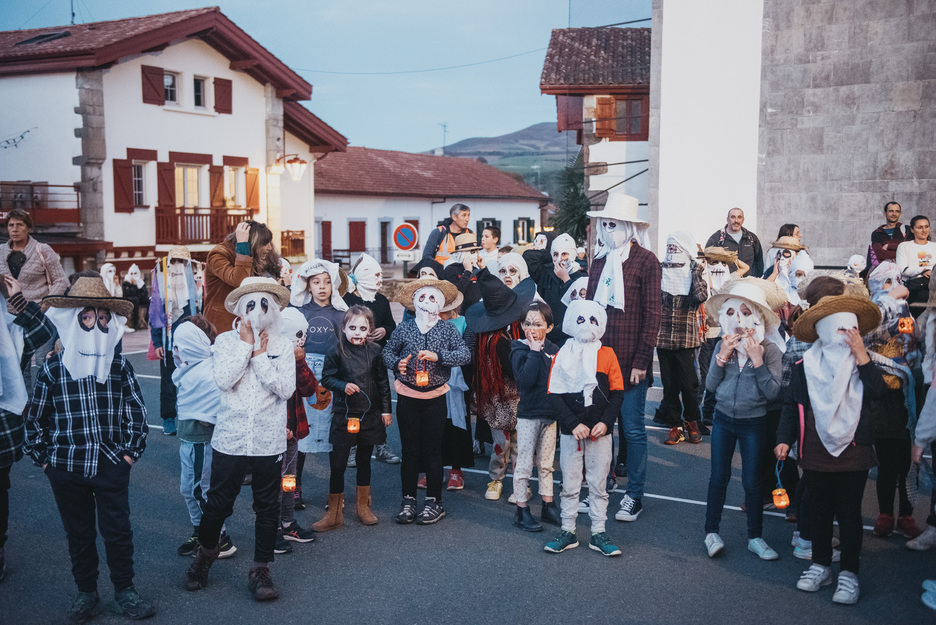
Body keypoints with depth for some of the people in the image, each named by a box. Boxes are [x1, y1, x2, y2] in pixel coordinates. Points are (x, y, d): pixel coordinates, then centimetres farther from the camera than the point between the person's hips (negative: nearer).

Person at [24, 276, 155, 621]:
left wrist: (131, 451, 2)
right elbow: (35, 417, 4)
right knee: (78, 533, 12)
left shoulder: (119, 366, -1)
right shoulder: (52, 368, -4)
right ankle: (86, 593, 28)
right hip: (66, 467, 0)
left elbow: (136, 410, 6)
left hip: (111, 465, 0)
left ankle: (124, 590, 22)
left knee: (117, 530, 5)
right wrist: (42, 457, 3)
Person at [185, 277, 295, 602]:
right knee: (218, 504, 11)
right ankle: (206, 553, 38)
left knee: (268, 508, 9)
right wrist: (246, 344, -12)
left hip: (269, 442, 1)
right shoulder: (226, 340, 0)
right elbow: (223, 380, -15)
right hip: (230, 438, 0)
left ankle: (260, 570, 24)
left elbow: (286, 389, -10)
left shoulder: (282, 345, 1)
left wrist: (259, 355, -11)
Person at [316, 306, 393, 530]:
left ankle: (362, 506, 30)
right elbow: (326, 378, -1)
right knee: (337, 463, 0)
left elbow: (383, 382, 7)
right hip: (344, 415, -2)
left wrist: (386, 409, 7)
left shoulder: (375, 351, 0)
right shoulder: (337, 352, -7)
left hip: (370, 414, 2)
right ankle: (334, 513, 12)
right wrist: (343, 386, -19)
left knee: (364, 461, 15)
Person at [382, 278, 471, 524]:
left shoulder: (448, 330, -1)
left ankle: (434, 502, 14)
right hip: (407, 397, 1)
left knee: (432, 450, 4)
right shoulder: (404, 329, 2)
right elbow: (388, 351, 13)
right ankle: (408, 500, 17)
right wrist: (397, 363, -8)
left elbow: (466, 355, -12)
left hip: (435, 398, -1)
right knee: (409, 450, 6)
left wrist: (438, 356, -25)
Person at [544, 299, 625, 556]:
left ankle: (598, 533, 17)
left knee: (598, 485, 8)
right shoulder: (562, 356, -1)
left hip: (600, 433, 0)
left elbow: (617, 393, 1)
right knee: (569, 485, 9)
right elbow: (554, 395, -4)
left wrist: (605, 422, -12)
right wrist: (573, 424, -13)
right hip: (570, 433, 0)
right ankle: (568, 532, 20)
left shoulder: (607, 355, 0)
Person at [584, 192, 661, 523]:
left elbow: (652, 314, -8)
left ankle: (634, 496, 15)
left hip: (630, 361, -5)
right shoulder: (600, 260, 11)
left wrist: (641, 360, -13)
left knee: (633, 429, 3)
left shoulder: (645, 261, -6)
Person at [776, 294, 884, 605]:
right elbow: (791, 405, 4)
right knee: (820, 510, 14)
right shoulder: (805, 366, 0)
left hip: (853, 452, -1)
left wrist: (861, 355, -20)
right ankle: (821, 565, 28)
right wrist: (784, 439, -2)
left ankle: (849, 573, 16)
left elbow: (878, 391, -18)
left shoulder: (862, 364, -1)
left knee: (849, 513, 5)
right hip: (816, 453, 1)